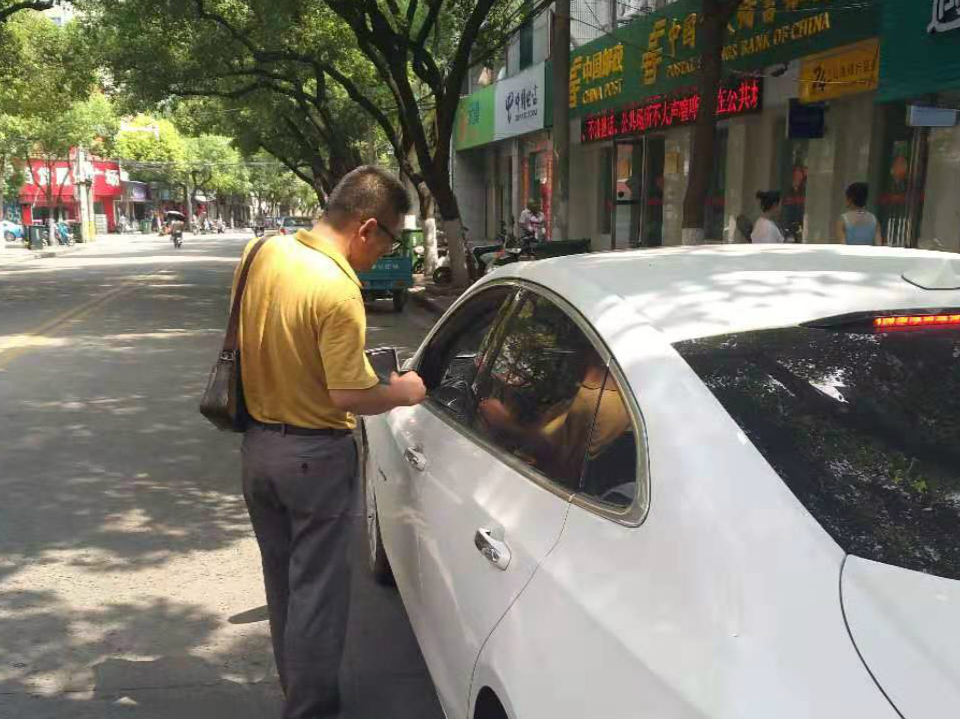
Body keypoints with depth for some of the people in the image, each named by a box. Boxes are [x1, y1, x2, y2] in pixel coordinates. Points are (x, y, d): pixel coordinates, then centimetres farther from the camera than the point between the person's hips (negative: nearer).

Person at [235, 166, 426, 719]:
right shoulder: (337, 290, -26)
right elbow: (349, 396, -22)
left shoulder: (262, 252, -2)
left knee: (282, 580, 23)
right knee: (318, 591, 8)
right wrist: (403, 392, -5)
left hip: (257, 442, 8)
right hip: (315, 455, -8)